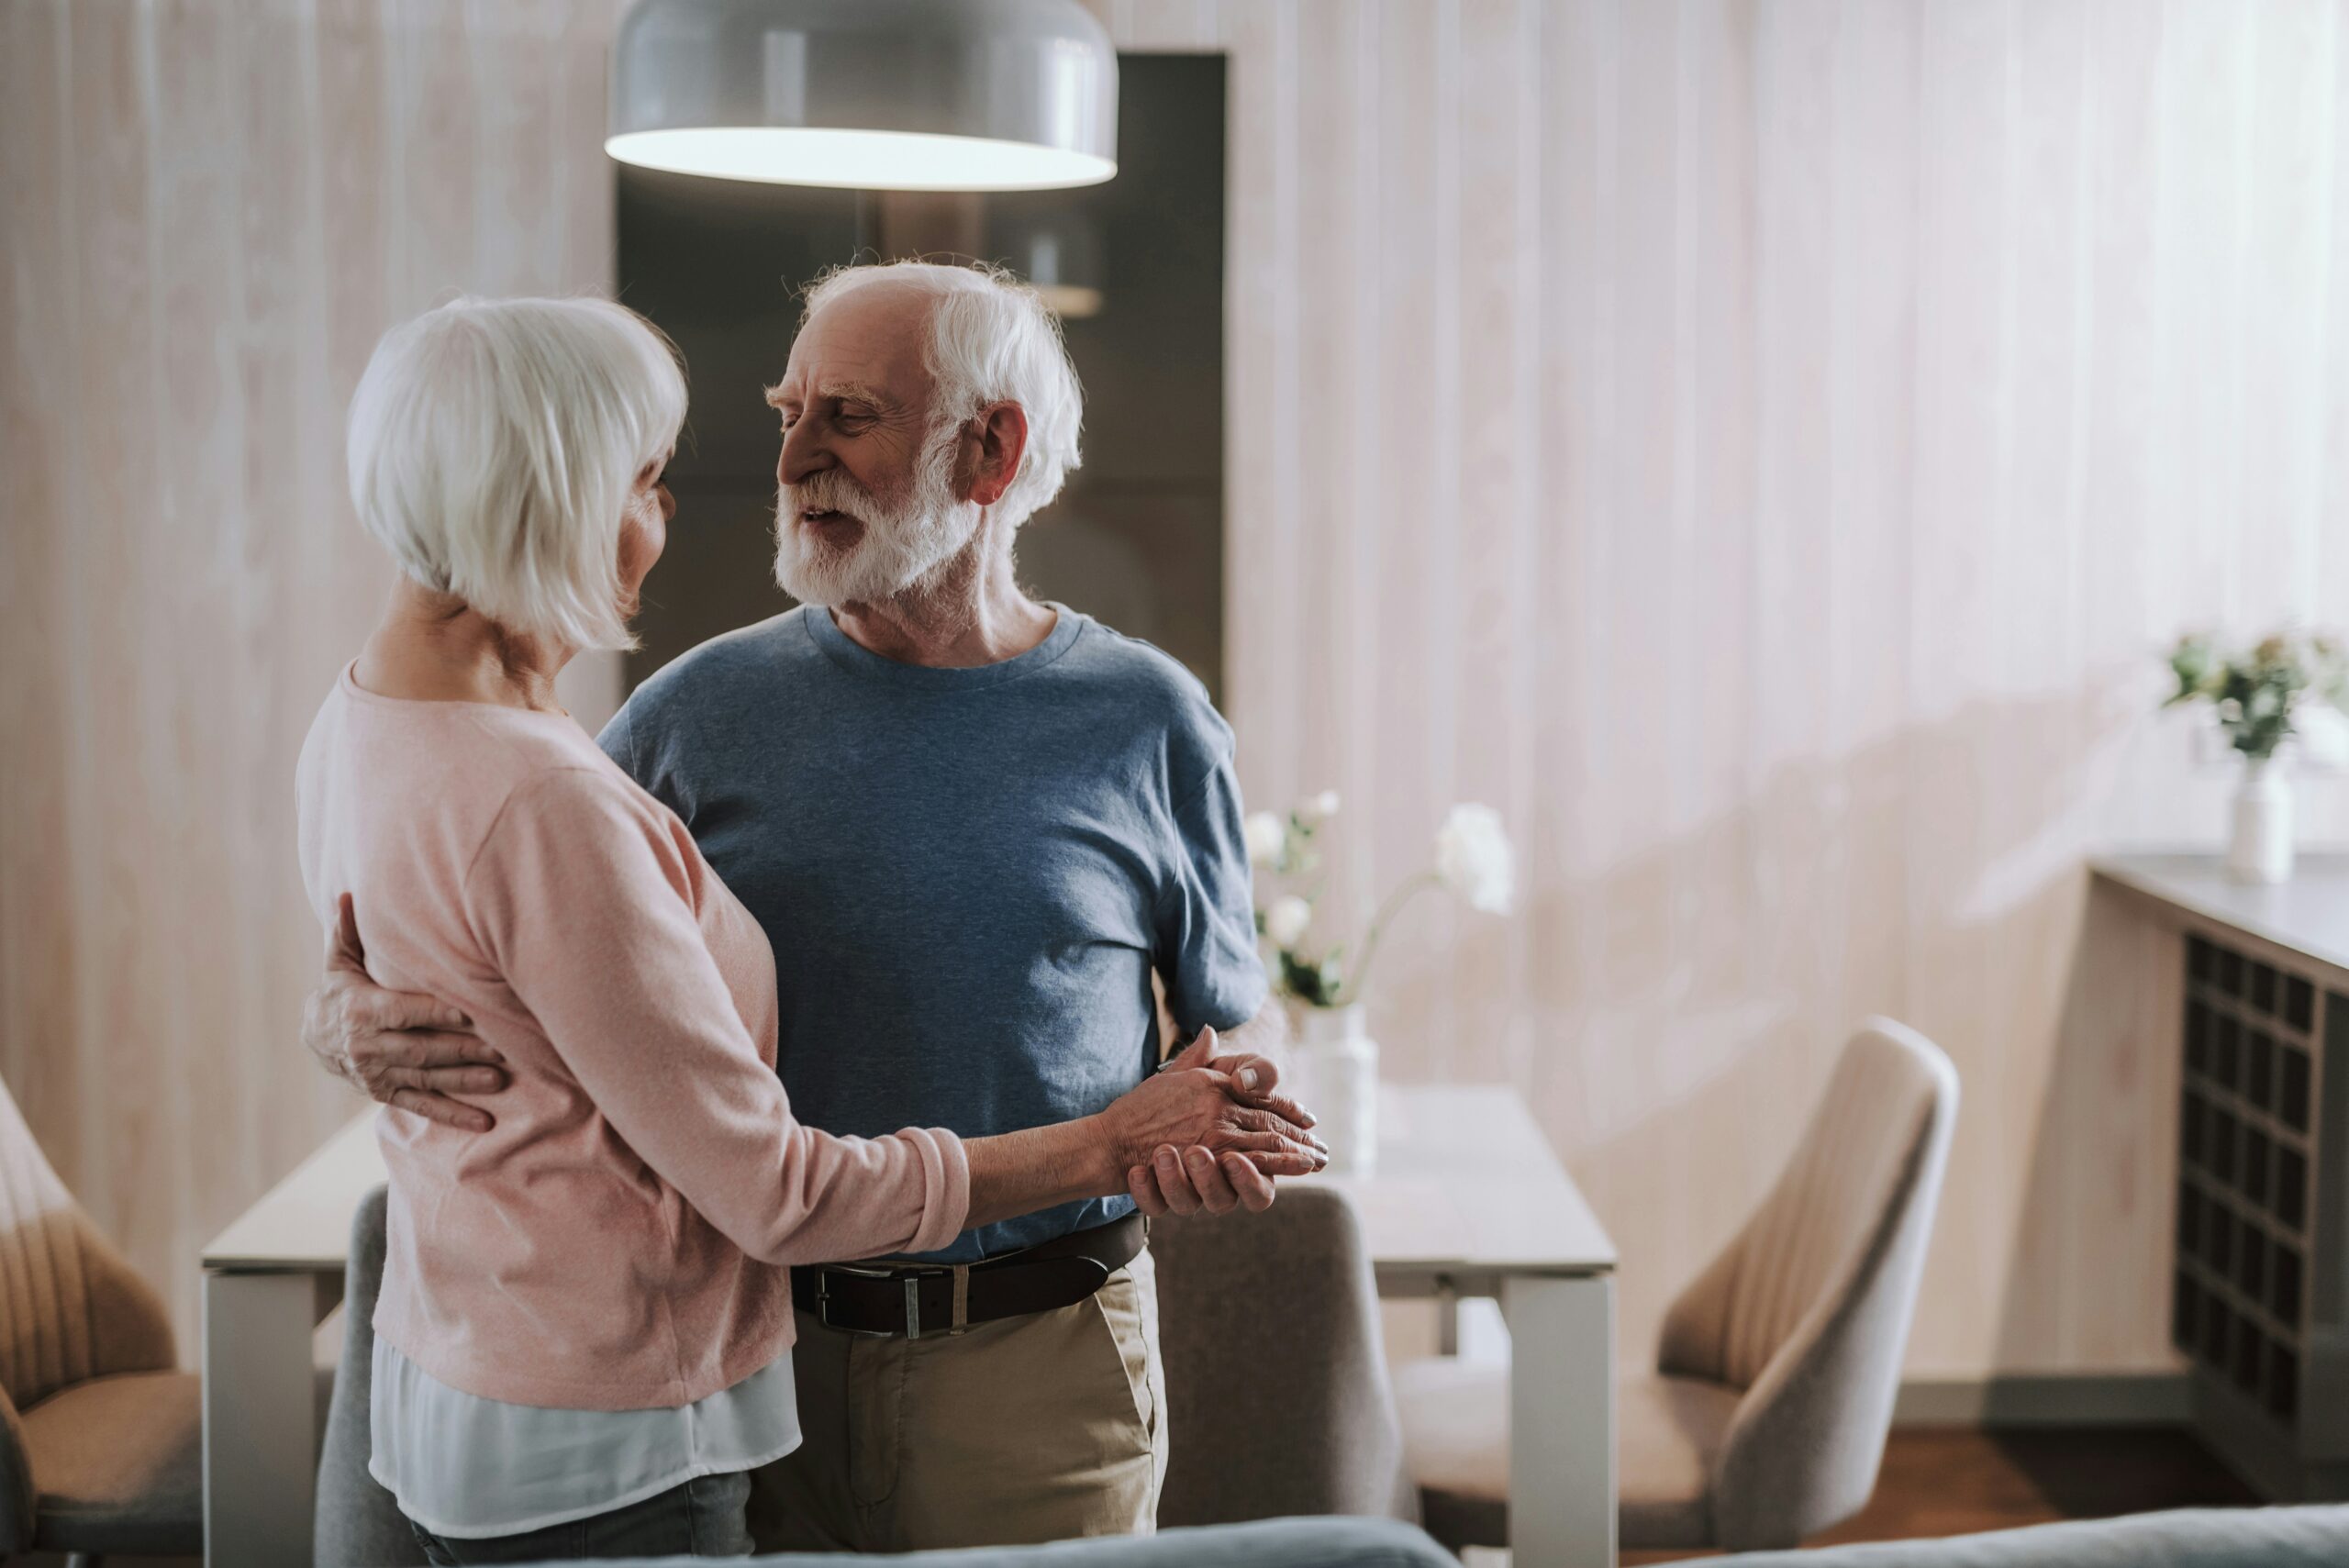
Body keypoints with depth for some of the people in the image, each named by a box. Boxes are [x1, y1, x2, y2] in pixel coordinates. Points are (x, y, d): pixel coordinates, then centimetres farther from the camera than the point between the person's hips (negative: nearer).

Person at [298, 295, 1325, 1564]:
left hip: (455, 1380, 10)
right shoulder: (542, 810, -28)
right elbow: (778, 1193, -22)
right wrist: (1109, 1146, -15)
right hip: (598, 1461, -9)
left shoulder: (359, 725, 3)